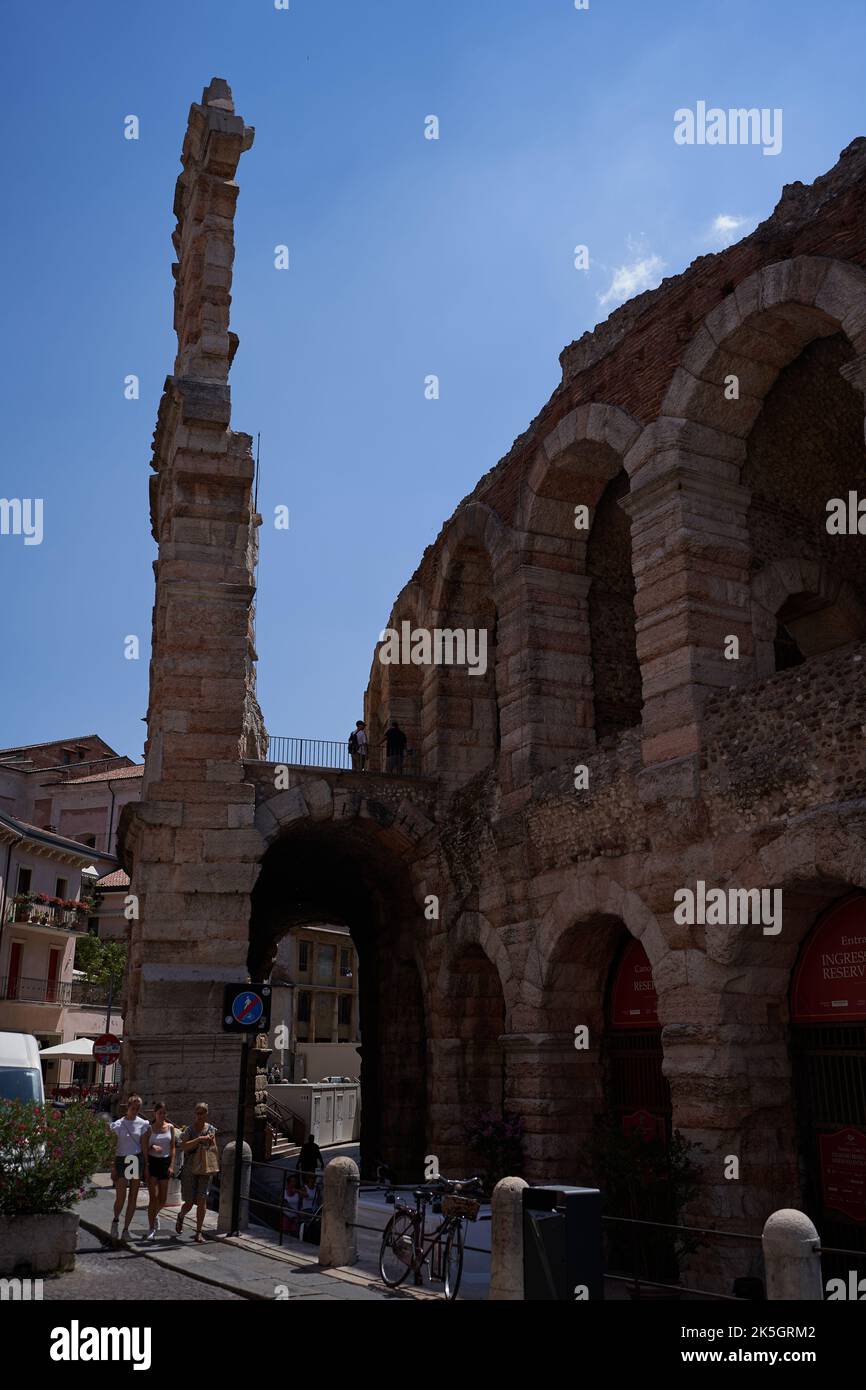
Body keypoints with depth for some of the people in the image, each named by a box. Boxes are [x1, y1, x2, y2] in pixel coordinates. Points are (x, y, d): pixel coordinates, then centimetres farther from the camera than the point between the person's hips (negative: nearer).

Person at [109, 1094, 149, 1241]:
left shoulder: (142, 1124, 5)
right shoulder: (117, 1125, -2)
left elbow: (143, 1146, 8)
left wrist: (145, 1166, 5)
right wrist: (113, 1169, -6)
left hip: (137, 1161, 2)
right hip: (122, 1161, -2)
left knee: (133, 1198, 4)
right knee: (120, 1197, -9)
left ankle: (126, 1229, 15)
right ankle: (115, 1220, 19)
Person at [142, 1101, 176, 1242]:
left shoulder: (170, 1127, 5)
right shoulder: (149, 1128, -3)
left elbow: (173, 1148, 7)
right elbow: (144, 1148, -4)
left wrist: (171, 1165, -2)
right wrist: (146, 1167, -14)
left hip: (165, 1162, 3)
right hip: (152, 1162, -3)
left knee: (163, 1199, 6)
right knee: (154, 1197, -10)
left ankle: (154, 1215, 38)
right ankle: (151, 1229, 0)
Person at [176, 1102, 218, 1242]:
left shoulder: (211, 1129, 5)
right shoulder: (189, 1129, -6)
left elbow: (214, 1148, 10)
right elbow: (184, 1146, -20)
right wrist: (199, 1139, -27)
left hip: (205, 1169, 2)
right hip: (189, 1170, -2)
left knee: (202, 1200, -5)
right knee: (189, 1202, 2)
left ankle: (198, 1232, 4)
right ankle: (181, 1216, 35)